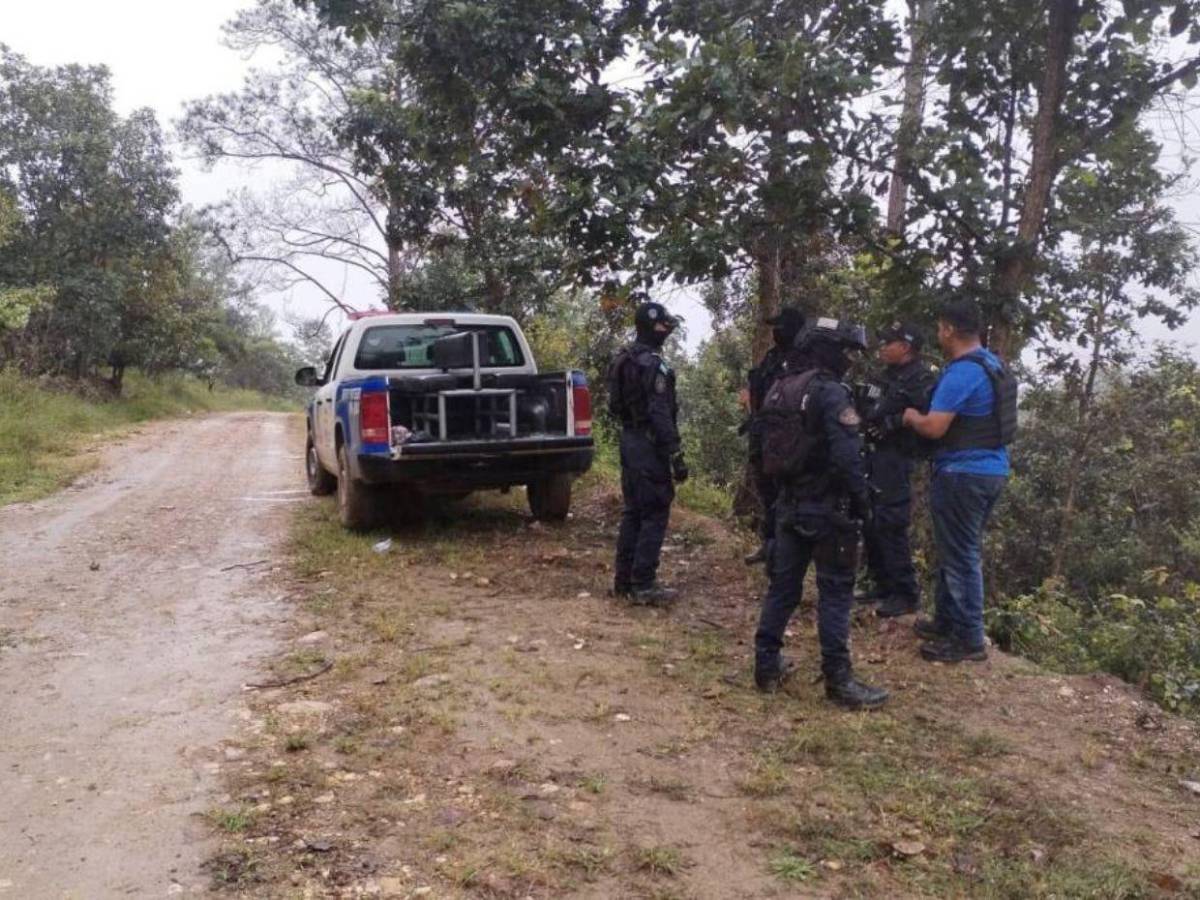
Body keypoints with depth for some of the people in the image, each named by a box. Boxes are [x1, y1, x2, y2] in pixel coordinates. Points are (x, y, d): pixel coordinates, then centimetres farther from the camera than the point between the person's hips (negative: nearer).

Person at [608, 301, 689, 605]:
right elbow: (661, 415, -22)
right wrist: (676, 456, -21)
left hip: (629, 440, 10)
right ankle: (643, 585, -3)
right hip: (649, 445, -10)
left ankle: (624, 579, 19)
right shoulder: (652, 364, -17)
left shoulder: (623, 360, 13)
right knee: (654, 514, -5)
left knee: (633, 511, 14)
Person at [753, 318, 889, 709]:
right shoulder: (831, 393, -16)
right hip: (827, 508, -8)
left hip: (790, 505, 8)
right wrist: (862, 502, -13)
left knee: (783, 584, 13)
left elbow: (768, 449, 16)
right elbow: (847, 457, -23)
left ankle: (767, 665, 19)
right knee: (835, 591, -1)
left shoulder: (779, 390, 10)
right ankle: (838, 680, 2)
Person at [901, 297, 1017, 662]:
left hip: (964, 474, -10)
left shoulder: (961, 373, -19)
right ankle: (947, 621, 29)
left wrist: (911, 415, -1)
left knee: (960, 556, -2)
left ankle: (969, 639, 5)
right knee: (962, 551, 18)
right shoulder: (996, 365, 12)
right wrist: (923, 415, 19)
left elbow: (934, 428, -22)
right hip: (992, 470, 10)